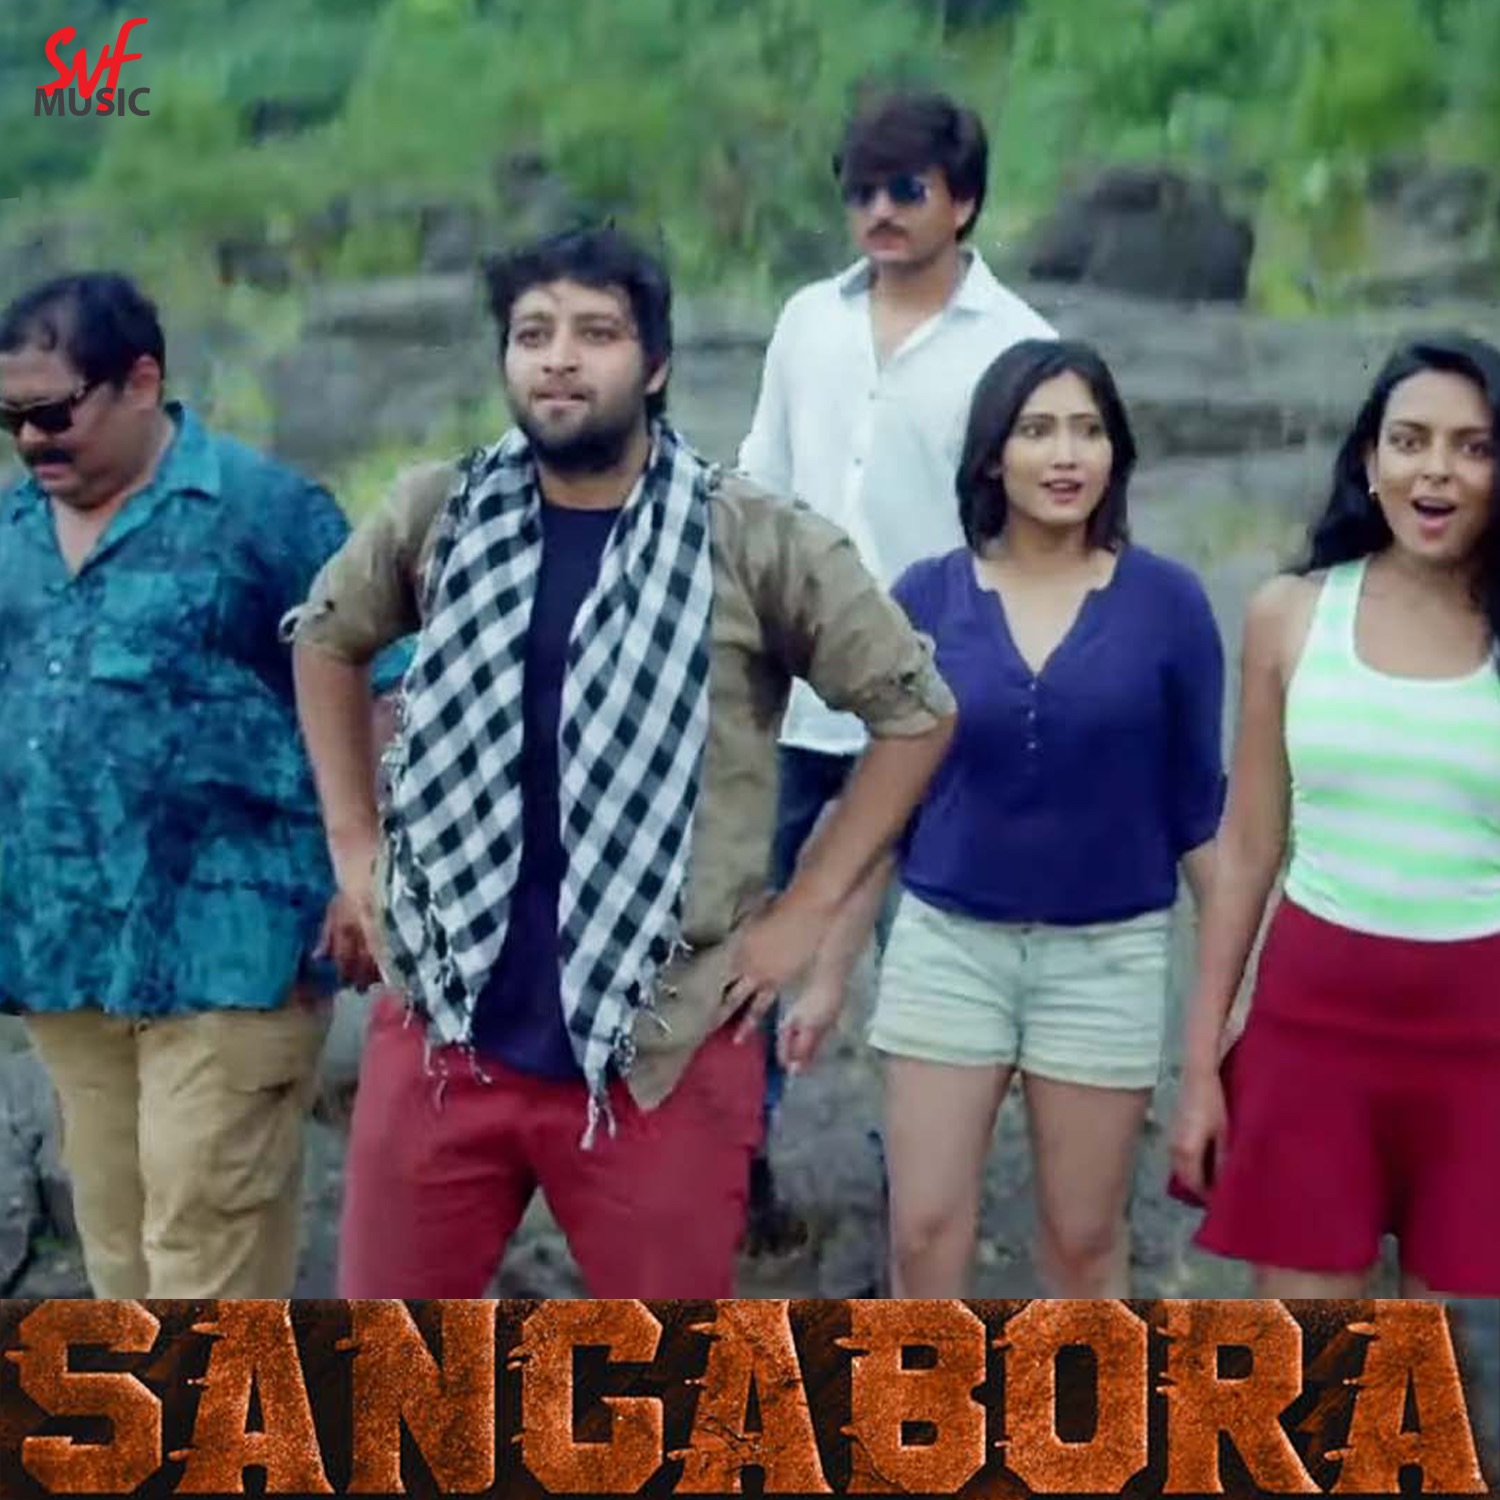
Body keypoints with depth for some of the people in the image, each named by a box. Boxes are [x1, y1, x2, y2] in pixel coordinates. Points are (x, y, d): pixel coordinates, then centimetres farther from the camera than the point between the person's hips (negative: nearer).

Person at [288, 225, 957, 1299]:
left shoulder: (756, 544, -8)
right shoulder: (440, 517, 2)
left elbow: (915, 708, -1)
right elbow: (326, 639, 19)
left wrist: (808, 908, -4)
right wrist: (353, 841, 12)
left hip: (658, 1051, -3)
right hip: (443, 1028, 3)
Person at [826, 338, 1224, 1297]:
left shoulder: (1166, 601, -5)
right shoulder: (926, 596, -3)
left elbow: (1197, 806, 1)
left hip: (1107, 956, -1)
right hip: (947, 942, 1)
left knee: (1084, 1240, 10)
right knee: (925, 1235, 3)